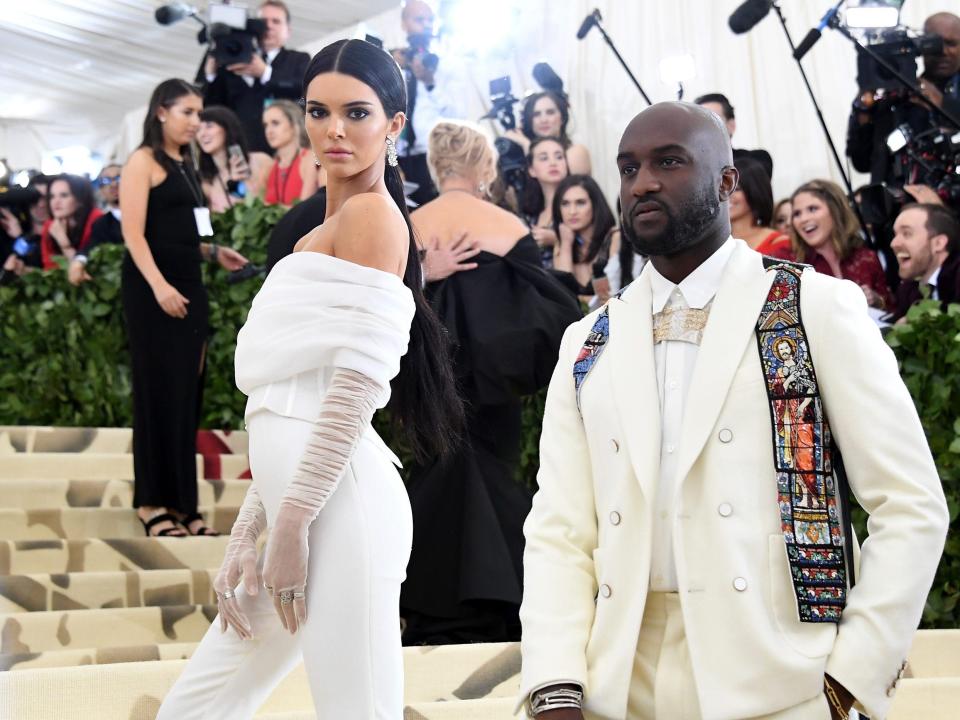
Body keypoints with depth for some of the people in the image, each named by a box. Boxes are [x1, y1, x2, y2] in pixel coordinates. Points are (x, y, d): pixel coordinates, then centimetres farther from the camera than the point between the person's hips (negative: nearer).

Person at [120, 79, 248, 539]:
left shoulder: (185, 166, 17)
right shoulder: (143, 162, -6)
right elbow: (133, 233, -14)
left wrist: (214, 253, 9)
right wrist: (158, 286, -23)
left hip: (187, 286, 8)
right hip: (152, 289, -8)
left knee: (187, 394, 7)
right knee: (159, 393, -5)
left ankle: (180, 501, 12)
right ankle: (151, 502, 2)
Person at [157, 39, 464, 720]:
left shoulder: (373, 214, -5)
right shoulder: (326, 230, 22)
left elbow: (357, 388, -15)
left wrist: (292, 526, -16)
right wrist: (246, 535, 15)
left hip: (337, 505, -10)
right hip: (301, 504, 10)